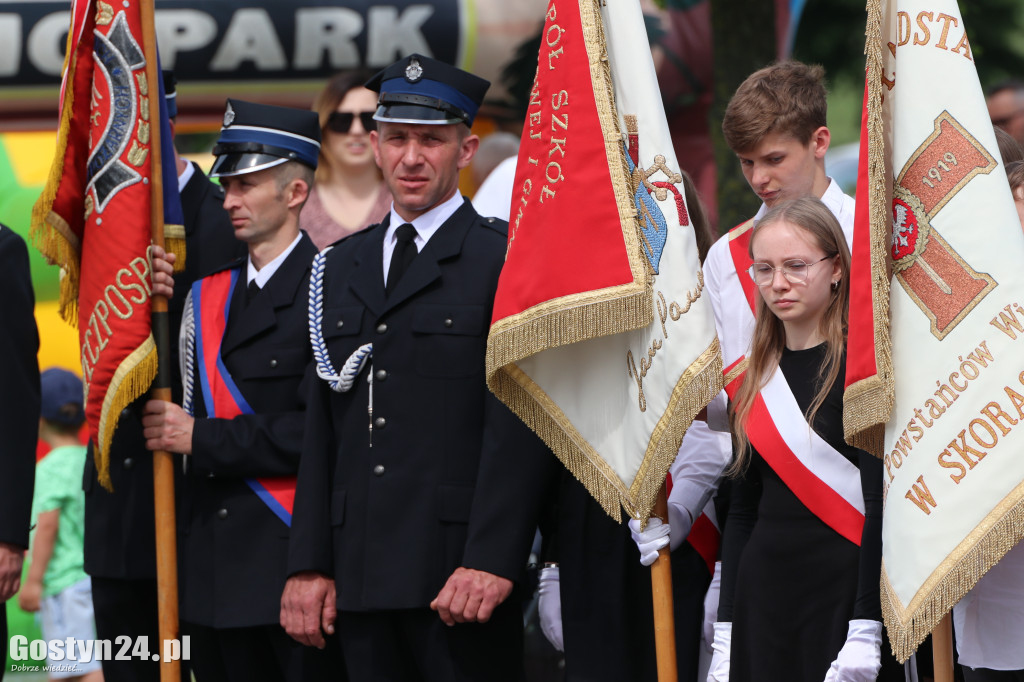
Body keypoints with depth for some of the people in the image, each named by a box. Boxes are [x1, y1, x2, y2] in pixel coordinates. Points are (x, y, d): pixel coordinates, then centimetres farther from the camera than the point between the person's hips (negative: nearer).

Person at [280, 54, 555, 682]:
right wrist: (310, 563, 8)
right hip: (362, 576, 5)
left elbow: (517, 425, -9)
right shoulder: (341, 267, 18)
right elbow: (322, 428, 16)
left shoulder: (507, 259, -1)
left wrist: (491, 560, -17)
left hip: (460, 573, -5)